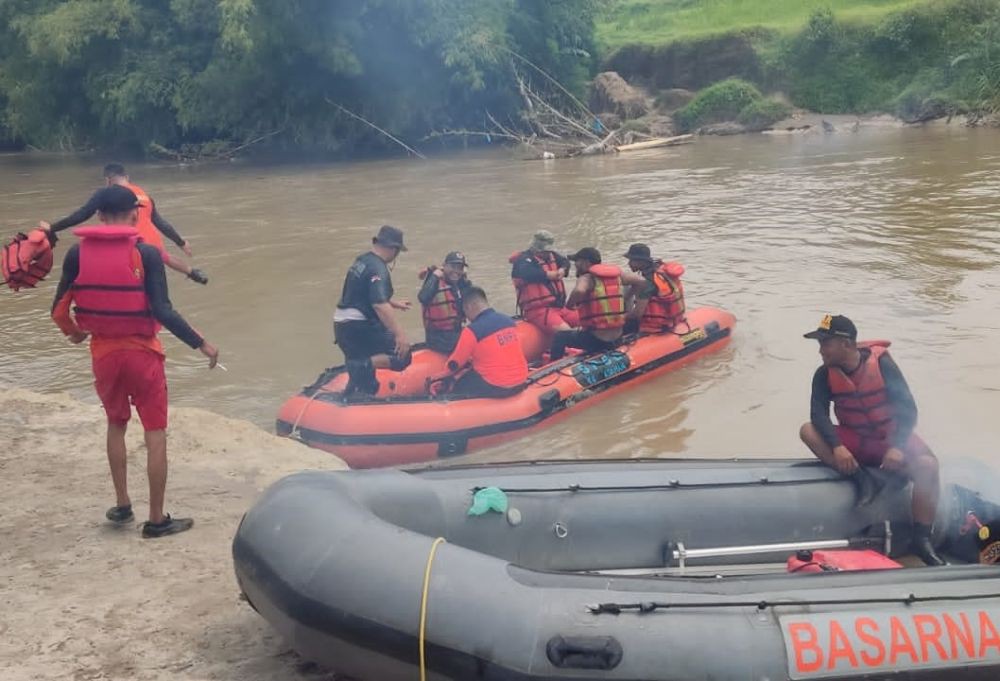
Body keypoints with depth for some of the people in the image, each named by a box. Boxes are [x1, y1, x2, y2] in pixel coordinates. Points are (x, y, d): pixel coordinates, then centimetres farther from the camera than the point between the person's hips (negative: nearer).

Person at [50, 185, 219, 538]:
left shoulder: (78, 253, -2)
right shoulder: (145, 253, -13)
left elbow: (59, 309, 1)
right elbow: (162, 311, -19)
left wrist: (74, 332, 23)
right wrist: (201, 344, -11)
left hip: (103, 351, 4)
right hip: (141, 351, -4)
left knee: (116, 424, 24)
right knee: (155, 434, 5)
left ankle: (122, 504, 30)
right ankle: (156, 519, 9)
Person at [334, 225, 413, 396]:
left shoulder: (361, 260, 14)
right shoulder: (378, 269, -14)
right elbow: (379, 305, -27)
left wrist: (395, 304, 38)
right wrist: (399, 334, -31)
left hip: (341, 325, 10)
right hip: (359, 326, -9)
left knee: (360, 377, 17)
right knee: (402, 354, -9)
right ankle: (366, 365, -26)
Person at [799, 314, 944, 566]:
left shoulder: (881, 363, -16)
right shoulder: (824, 374, -7)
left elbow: (908, 408, -18)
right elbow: (818, 414, -19)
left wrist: (897, 447, -31)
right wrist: (837, 446, -36)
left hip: (890, 437, -2)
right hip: (853, 441, 3)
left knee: (927, 465, -31)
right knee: (808, 431, -23)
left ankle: (922, 540, -21)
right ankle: (861, 478, -25)